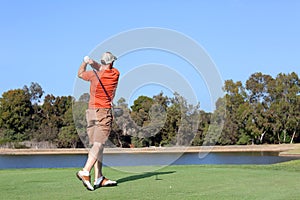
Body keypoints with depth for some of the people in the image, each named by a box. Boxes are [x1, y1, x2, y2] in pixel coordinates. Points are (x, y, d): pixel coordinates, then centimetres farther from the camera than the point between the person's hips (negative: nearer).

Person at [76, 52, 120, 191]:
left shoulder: (94, 75, 0)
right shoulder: (115, 74, 0)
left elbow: (80, 73, 20)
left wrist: (85, 62, 33)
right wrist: (92, 62, 3)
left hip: (91, 111, 4)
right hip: (104, 111, -3)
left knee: (95, 145, 5)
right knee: (98, 144, -10)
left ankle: (99, 178, 4)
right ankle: (85, 172, -27)